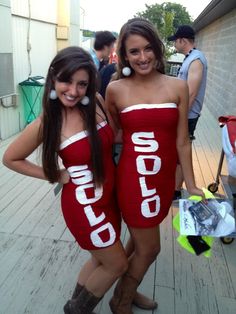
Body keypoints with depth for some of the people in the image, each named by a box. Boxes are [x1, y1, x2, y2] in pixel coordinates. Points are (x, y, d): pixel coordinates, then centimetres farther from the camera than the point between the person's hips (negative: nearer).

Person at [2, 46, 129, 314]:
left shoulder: (97, 103, -7)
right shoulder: (46, 123, -19)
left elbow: (115, 136, 12)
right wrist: (55, 176, -8)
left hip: (109, 196, 6)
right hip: (84, 205, -6)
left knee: (100, 259, 24)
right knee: (117, 264, 12)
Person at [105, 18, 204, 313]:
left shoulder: (177, 87, -1)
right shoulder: (116, 89, -7)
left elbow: (182, 140, 1)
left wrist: (190, 184, 4)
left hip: (164, 178, 4)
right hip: (133, 178, -3)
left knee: (140, 239, 22)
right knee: (149, 248, 8)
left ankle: (126, 289, 51)